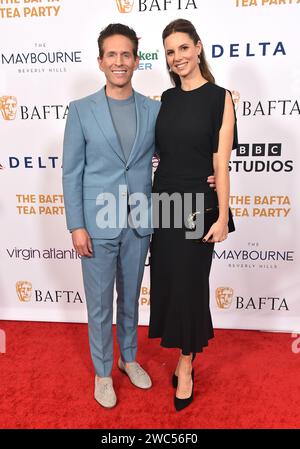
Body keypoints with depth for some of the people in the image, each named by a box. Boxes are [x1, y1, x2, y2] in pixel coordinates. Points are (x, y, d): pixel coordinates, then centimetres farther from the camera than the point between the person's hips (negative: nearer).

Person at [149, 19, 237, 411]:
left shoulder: (219, 98, -5)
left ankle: (186, 367, 25)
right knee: (166, 281, 10)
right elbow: (160, 151, 13)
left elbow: (221, 162, -10)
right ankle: (185, 357, 32)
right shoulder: (166, 98, 10)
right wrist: (151, 199, 7)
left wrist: (222, 217, -12)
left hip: (198, 204, -5)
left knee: (189, 283, 4)